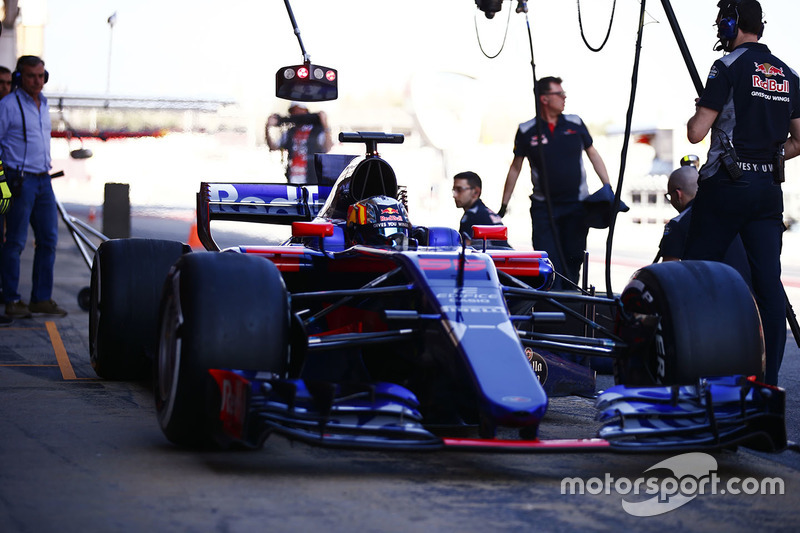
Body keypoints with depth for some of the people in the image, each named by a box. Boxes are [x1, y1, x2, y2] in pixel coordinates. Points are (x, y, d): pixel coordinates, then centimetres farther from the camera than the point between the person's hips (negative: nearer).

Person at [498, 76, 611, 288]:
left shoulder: (575, 123, 4)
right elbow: (516, 167, 7)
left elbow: (593, 154, 13)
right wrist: (503, 205, 8)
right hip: (544, 206, -2)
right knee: (547, 263, -10)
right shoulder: (527, 131, -2)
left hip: (577, 205, 2)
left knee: (573, 259, 6)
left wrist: (609, 190, 7)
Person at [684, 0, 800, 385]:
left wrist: (697, 116, 10)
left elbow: (696, 133, -11)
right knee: (768, 280, 1)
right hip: (769, 188, 5)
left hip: (726, 185, -5)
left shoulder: (729, 67, -7)